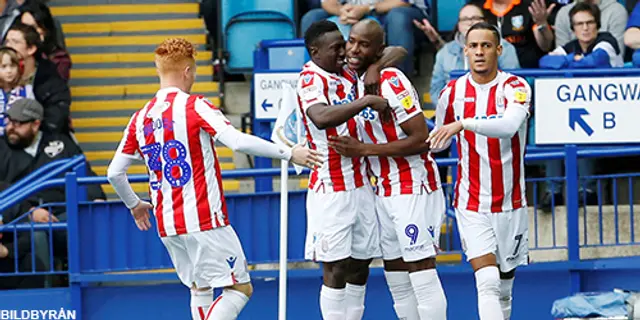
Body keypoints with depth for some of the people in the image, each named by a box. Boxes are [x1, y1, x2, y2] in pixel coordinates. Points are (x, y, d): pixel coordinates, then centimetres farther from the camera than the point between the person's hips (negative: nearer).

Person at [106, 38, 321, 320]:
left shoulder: (140, 118, 8)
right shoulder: (194, 106, -9)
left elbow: (114, 173, 12)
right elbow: (239, 142, -22)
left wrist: (135, 205, 30)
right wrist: (289, 154, -15)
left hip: (167, 223, 7)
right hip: (205, 221, -7)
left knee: (200, 288, 20)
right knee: (239, 288, -2)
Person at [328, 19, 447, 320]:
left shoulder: (392, 82, -18)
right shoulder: (359, 82, 9)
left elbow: (421, 140, -21)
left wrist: (363, 149, -20)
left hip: (413, 188, -10)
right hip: (384, 190, 10)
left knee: (421, 268, -10)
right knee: (395, 272, 11)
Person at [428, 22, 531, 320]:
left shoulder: (514, 87, -9)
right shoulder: (452, 92, 1)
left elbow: (509, 125, -31)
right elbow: (438, 142, 19)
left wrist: (464, 123, -41)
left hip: (509, 203, 0)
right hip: (471, 204, 0)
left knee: (504, 288, 11)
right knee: (487, 282, -17)